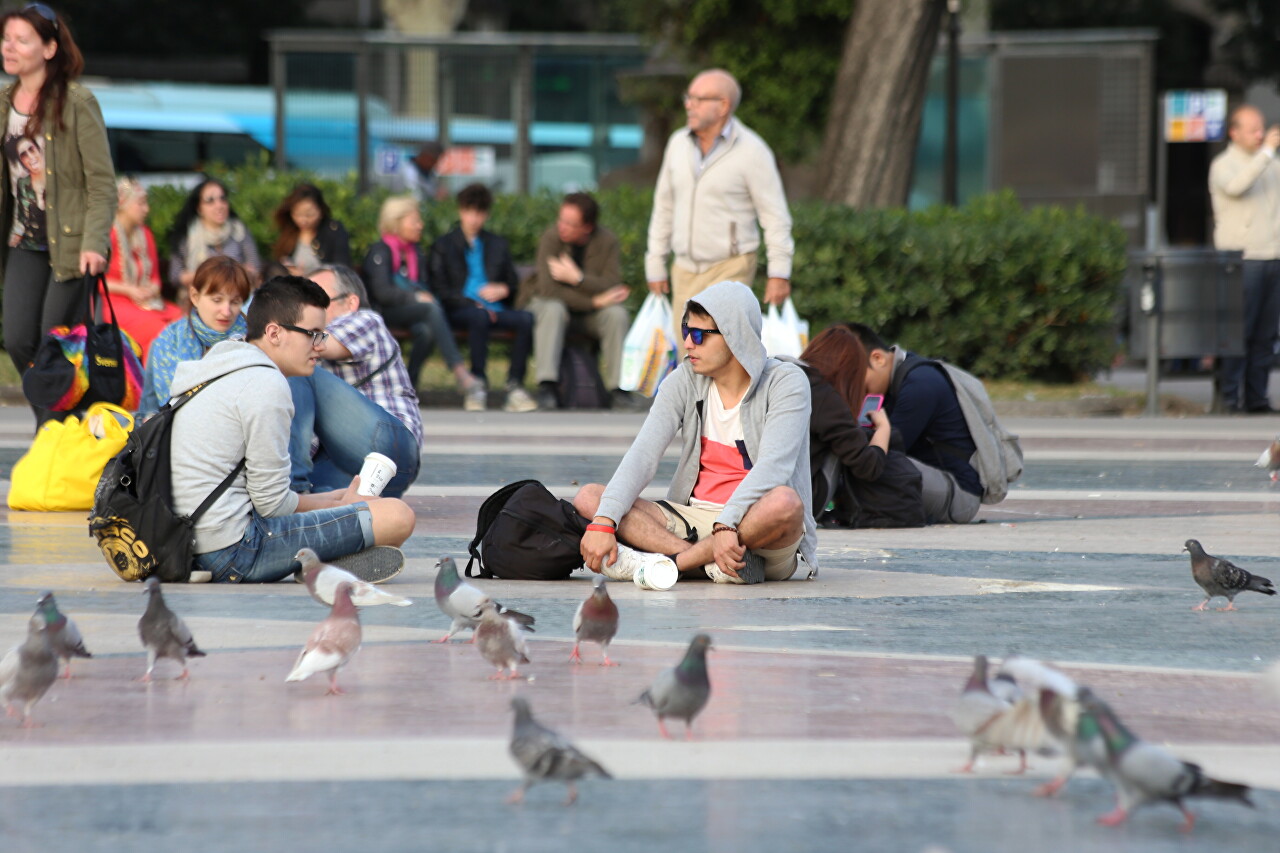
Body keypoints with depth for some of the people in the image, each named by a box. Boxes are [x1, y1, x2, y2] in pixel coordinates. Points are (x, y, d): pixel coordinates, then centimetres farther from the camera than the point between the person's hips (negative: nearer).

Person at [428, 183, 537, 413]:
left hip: (495, 309, 3)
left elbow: (513, 282, 24)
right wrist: (473, 304, -12)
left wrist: (503, 290, -3)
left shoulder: (497, 245, 25)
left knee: (526, 318, -29)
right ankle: (477, 384, -38)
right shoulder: (443, 245, 14)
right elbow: (440, 289, 3)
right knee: (480, 317, -39)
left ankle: (515, 384, -29)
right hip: (459, 311, -3)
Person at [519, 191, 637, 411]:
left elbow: (612, 288, -20)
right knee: (553, 309, -36)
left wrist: (576, 278, -31)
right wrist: (595, 301, -28)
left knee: (617, 314, -26)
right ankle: (546, 386, -42)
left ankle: (618, 388, -24)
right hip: (545, 303, -2)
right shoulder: (552, 238, -19)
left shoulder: (607, 241, -12)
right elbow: (549, 288, -26)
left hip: (589, 312, 2)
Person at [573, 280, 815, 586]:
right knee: (588, 498, -15)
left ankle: (670, 560, -27)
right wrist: (603, 523, -24)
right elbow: (643, 455, -8)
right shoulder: (685, 380, 3)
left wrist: (727, 524, -39)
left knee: (784, 503, -39)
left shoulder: (786, 383, -8)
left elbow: (773, 467, -23)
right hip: (694, 520, 5)